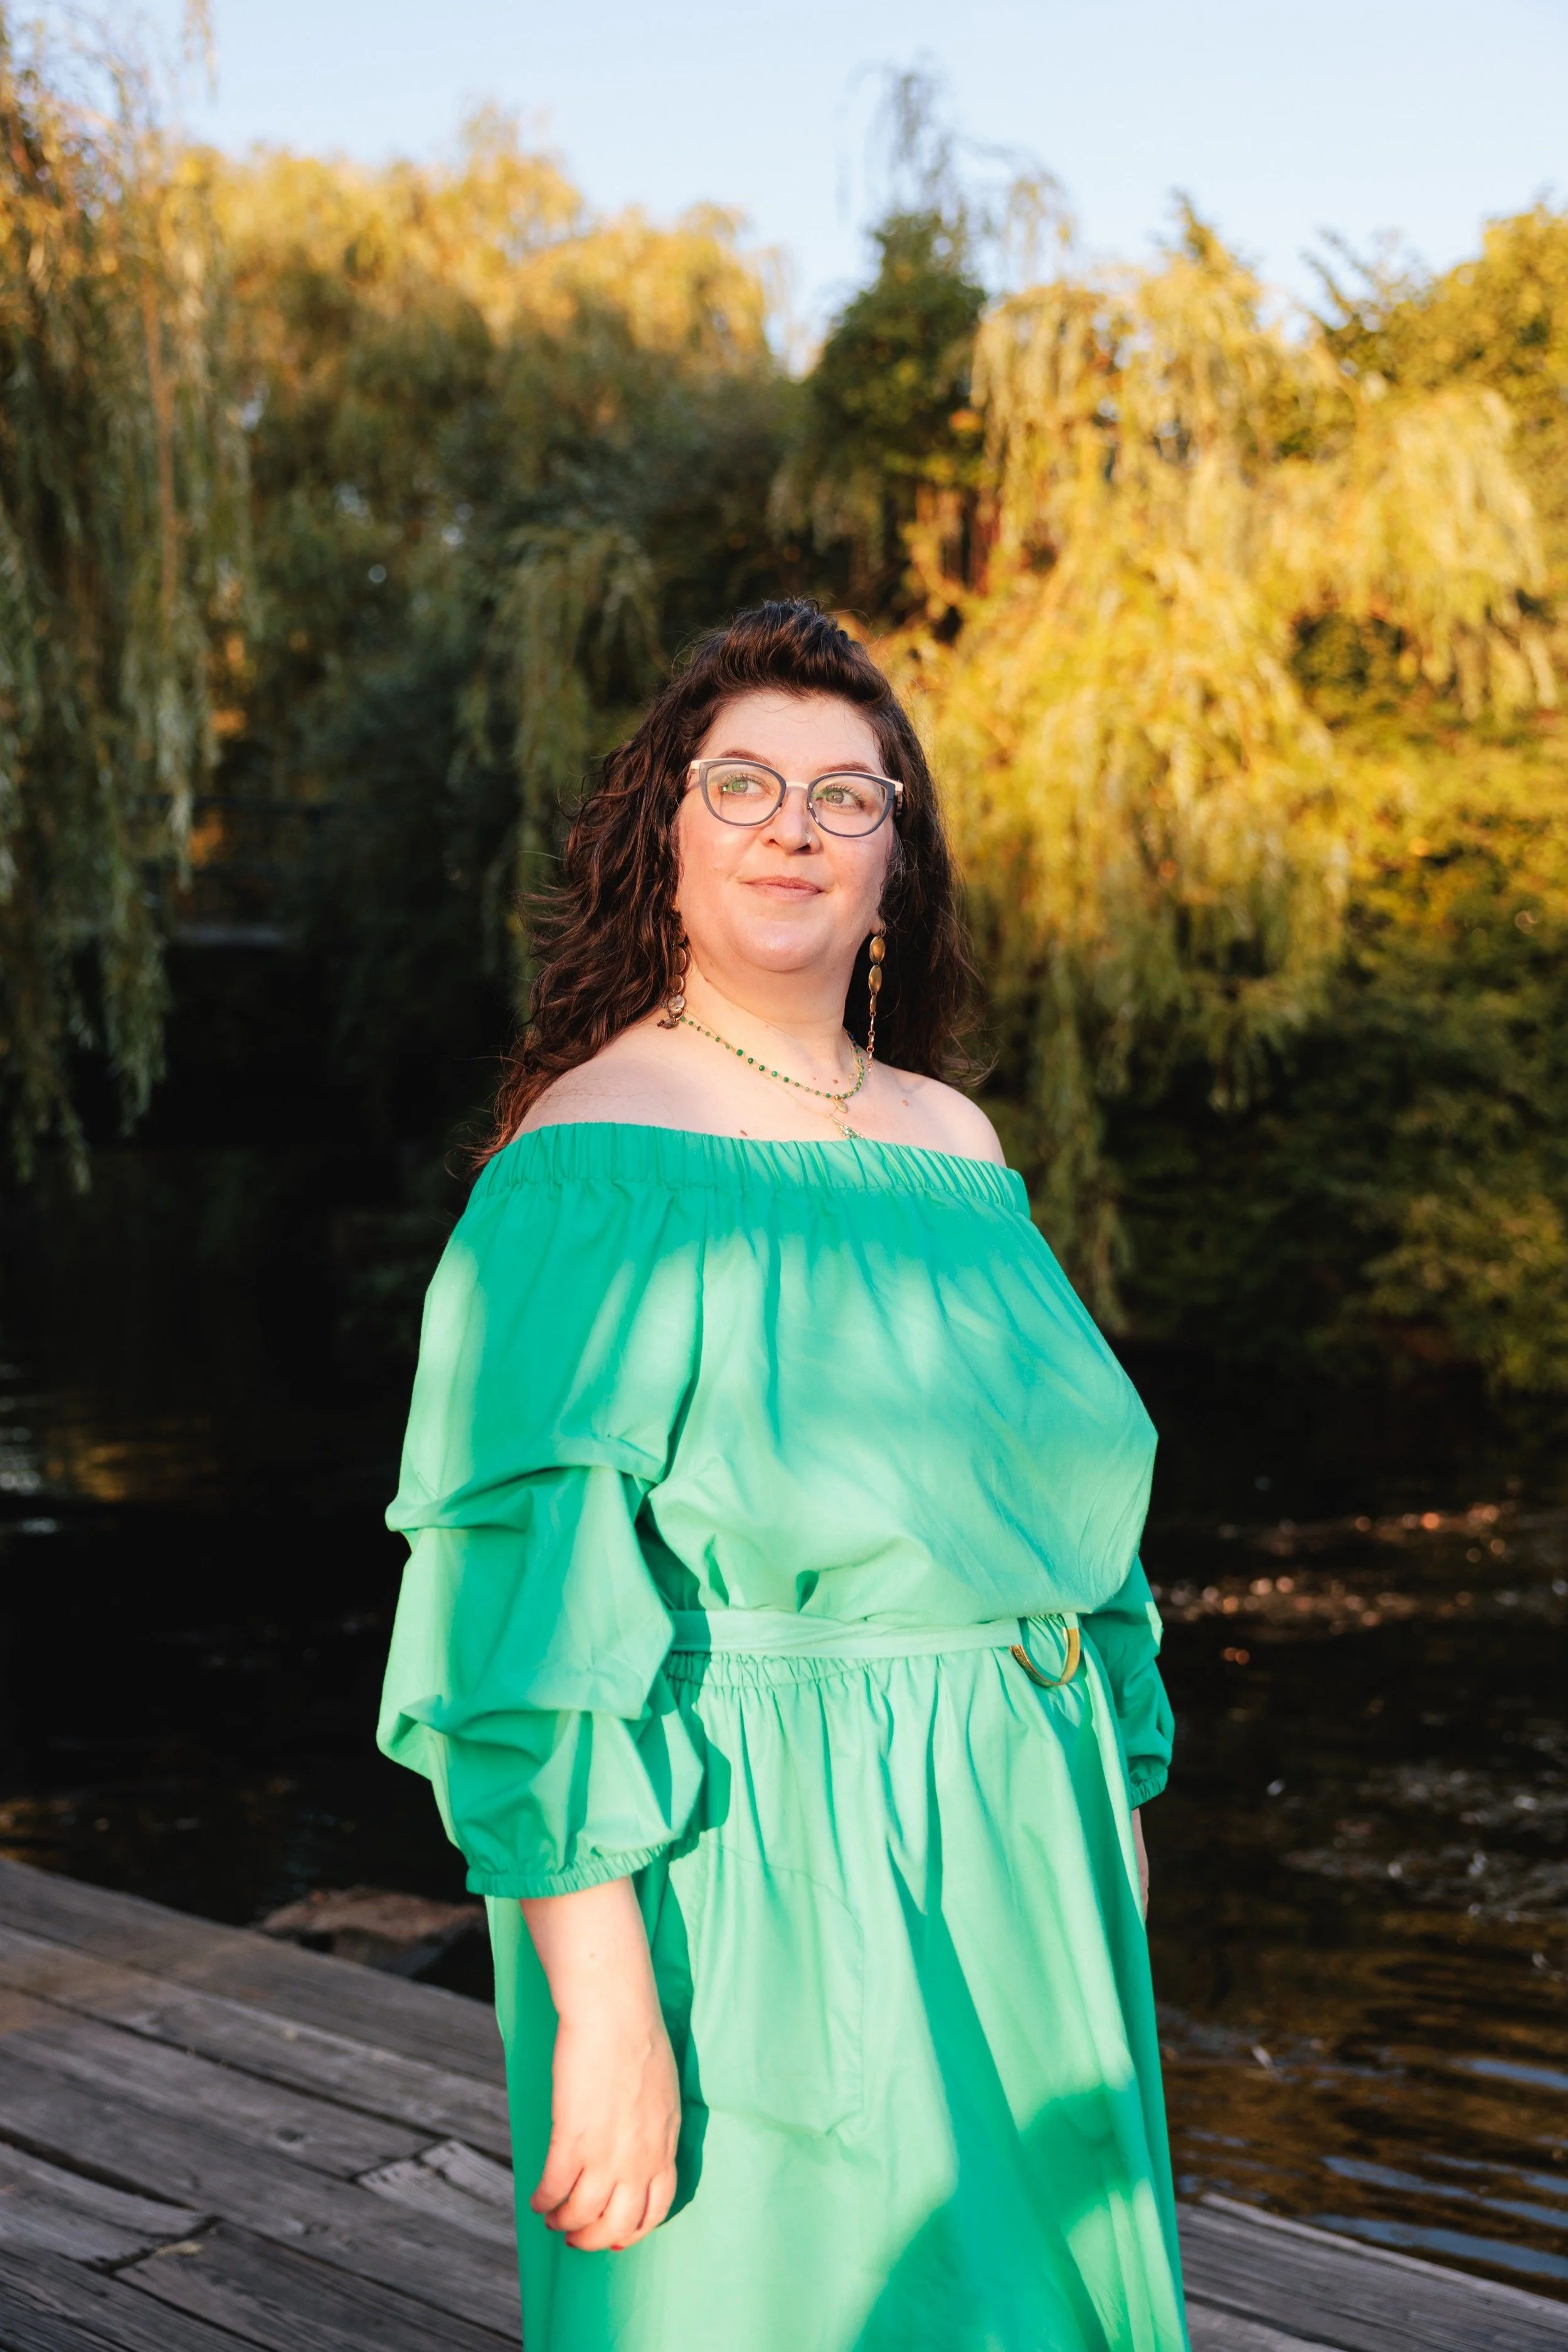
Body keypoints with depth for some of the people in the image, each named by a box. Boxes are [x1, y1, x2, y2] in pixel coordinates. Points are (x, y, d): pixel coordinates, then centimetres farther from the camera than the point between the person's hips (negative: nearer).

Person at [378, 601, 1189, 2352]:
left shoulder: (954, 1147, 8)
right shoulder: (595, 1163, -13)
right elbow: (528, 1599, -19)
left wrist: (1115, 1819, 15)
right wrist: (600, 1997, -24)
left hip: (1008, 1870, 7)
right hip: (753, 1877, -7)